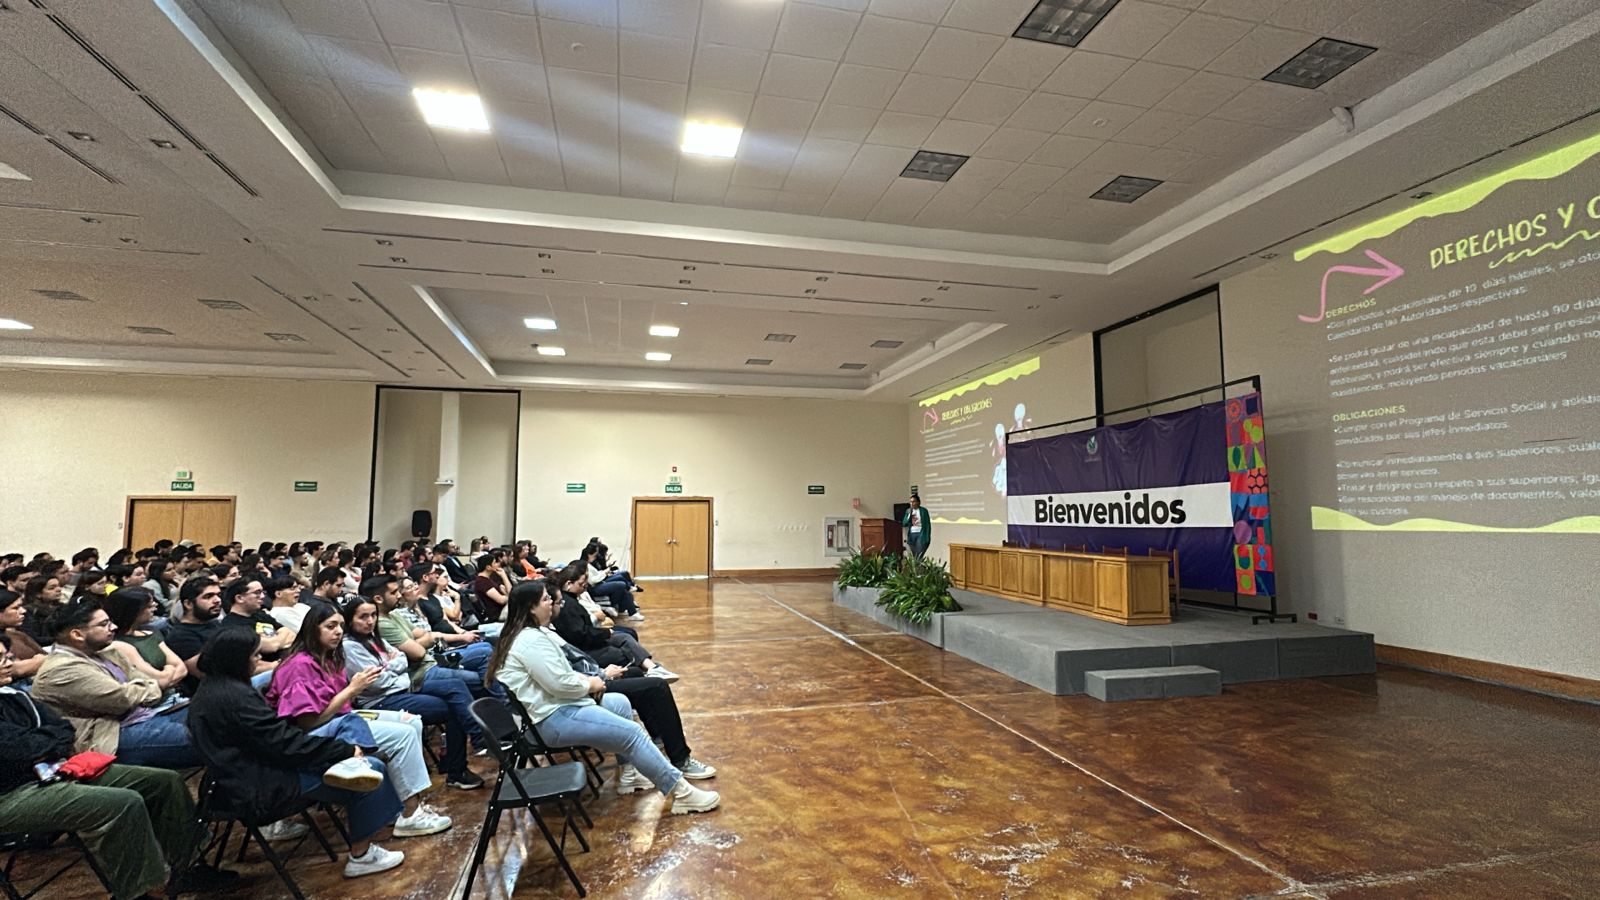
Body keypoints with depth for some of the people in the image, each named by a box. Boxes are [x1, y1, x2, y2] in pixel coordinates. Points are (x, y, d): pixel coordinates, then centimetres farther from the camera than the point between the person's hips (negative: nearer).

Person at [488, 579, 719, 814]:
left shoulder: (527, 634, 12)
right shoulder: (531, 641, -22)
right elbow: (560, 683, -26)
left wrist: (583, 679, 4)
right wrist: (590, 684, -7)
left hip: (556, 706, 11)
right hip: (554, 719, -11)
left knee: (620, 702, 18)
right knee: (632, 732, -13)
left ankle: (628, 775, 21)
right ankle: (679, 793, -7)